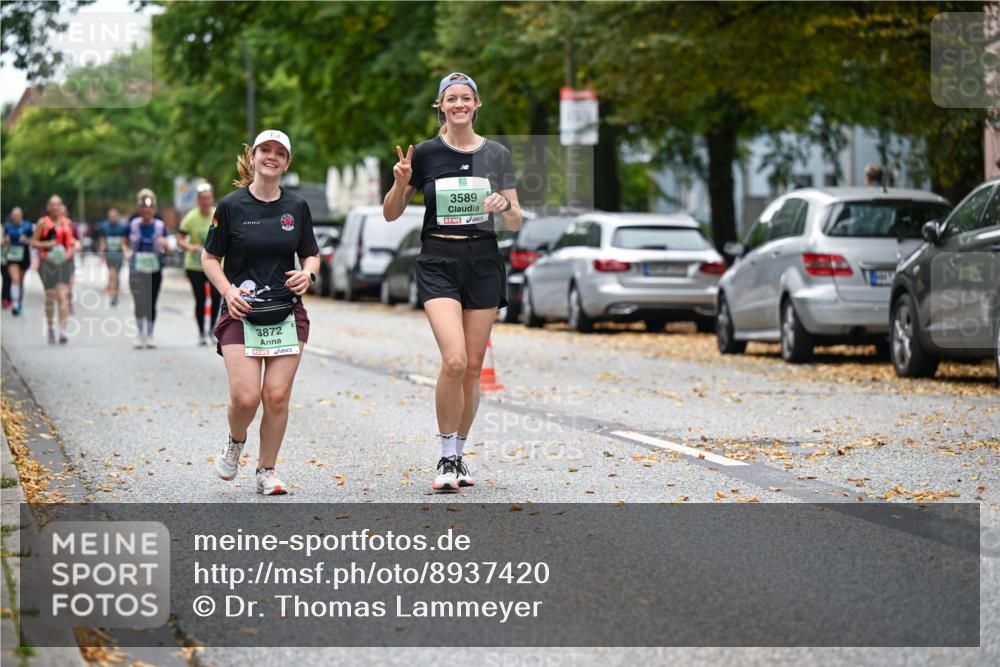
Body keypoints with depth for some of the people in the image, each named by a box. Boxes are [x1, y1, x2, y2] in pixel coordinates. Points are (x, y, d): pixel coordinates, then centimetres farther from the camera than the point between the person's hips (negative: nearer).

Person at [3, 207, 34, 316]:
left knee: (20, 281, 12)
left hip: (24, 256, 0)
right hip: (12, 257, 0)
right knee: (15, 279, -17)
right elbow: (5, 242, 12)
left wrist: (26, 240, -17)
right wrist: (6, 241, -10)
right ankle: (15, 304, -23)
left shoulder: (28, 226, -4)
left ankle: (20, 303, 28)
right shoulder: (8, 226, 2)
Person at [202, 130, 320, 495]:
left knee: (277, 396, -3)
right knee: (245, 397, -13)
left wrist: (307, 273, -6)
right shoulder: (231, 205, -2)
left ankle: (266, 471, 13)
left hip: (286, 314, 2)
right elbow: (209, 257, 5)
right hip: (241, 313, -2)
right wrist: (227, 290, -11)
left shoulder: (297, 207, 6)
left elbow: (311, 254, 16)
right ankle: (235, 442, 21)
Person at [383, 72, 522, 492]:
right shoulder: (426, 154, 0)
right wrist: (400, 183, -13)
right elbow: (390, 214, 6)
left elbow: (515, 223, 8)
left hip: (483, 262, 3)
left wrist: (505, 206, -13)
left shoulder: (497, 155, 5)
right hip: (438, 262, -3)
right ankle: (447, 458, -7)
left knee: (473, 366, 4)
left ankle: (457, 455, 19)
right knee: (454, 360, -19)